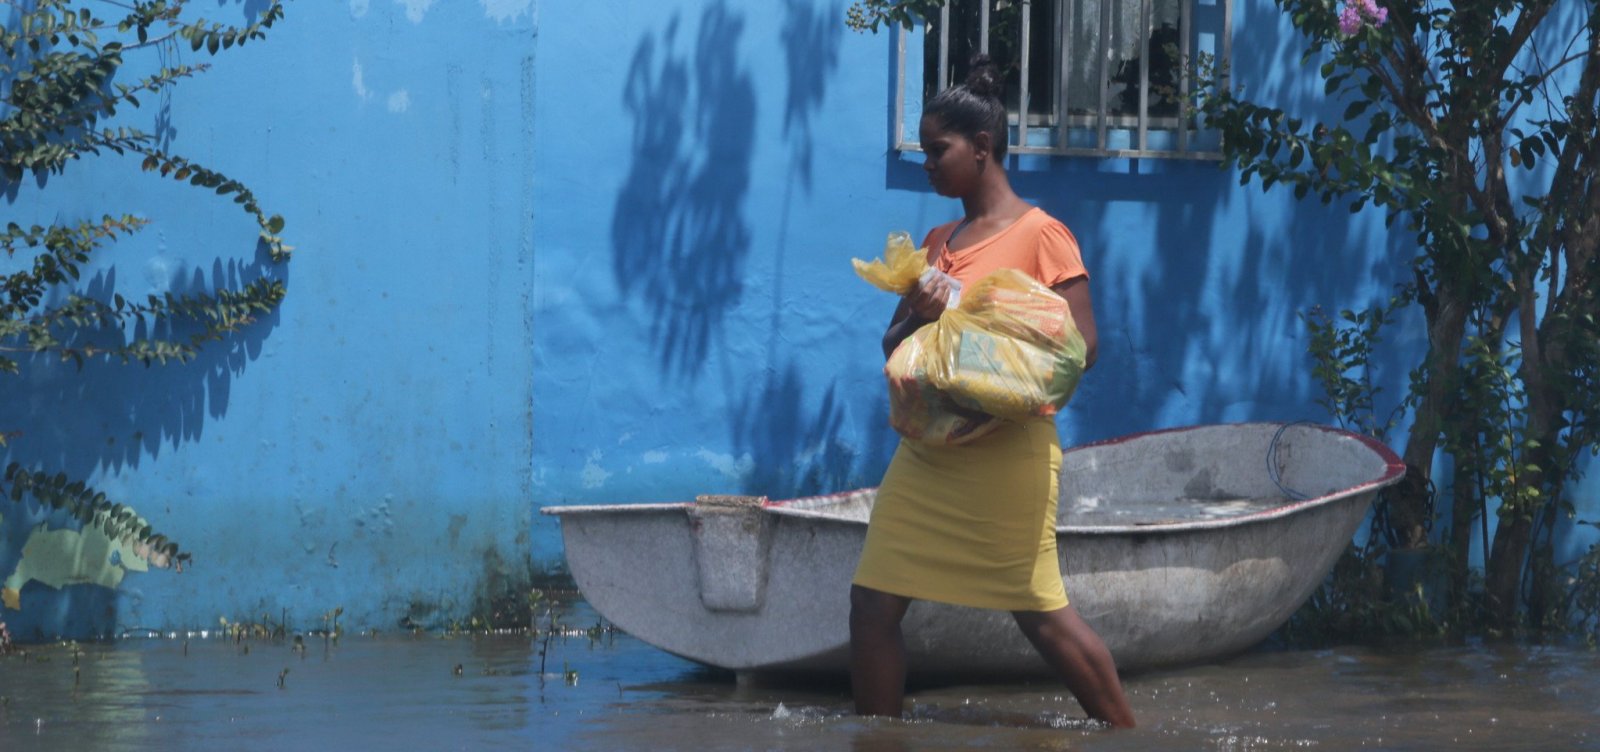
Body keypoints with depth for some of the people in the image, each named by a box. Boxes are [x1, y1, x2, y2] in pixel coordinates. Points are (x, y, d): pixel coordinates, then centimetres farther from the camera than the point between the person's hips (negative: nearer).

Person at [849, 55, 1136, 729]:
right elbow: (893, 344, 15)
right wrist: (917, 317, -8)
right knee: (872, 602, 2)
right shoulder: (938, 242, 16)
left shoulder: (1040, 235, -5)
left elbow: (1079, 345, -11)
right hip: (929, 445, 7)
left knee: (1040, 612, -5)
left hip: (1006, 451, -7)